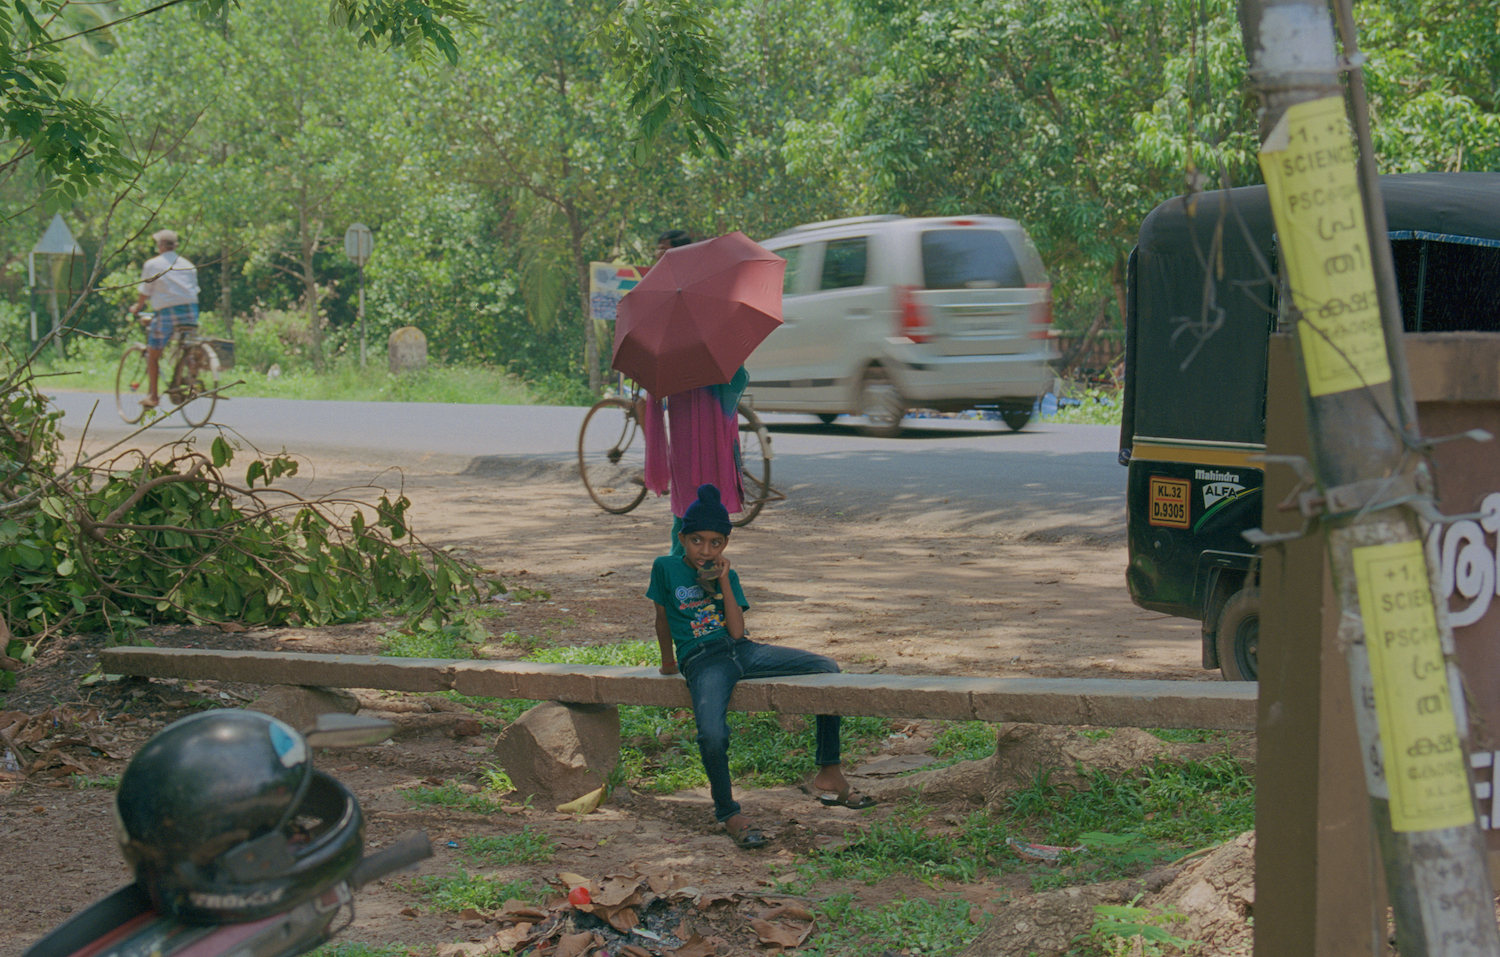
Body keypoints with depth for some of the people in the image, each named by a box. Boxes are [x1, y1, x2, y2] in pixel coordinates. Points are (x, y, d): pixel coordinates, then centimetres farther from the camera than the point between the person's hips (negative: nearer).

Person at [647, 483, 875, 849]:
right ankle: (728, 813, -9)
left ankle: (828, 774, -3)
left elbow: (737, 630, -1)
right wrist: (668, 662, 21)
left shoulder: (727, 575, 13)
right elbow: (663, 617, 14)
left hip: (742, 651, 5)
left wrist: (723, 583, -5)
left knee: (827, 669, -9)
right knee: (712, 735, -34)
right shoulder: (666, 568, 3)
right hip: (702, 661, -5)